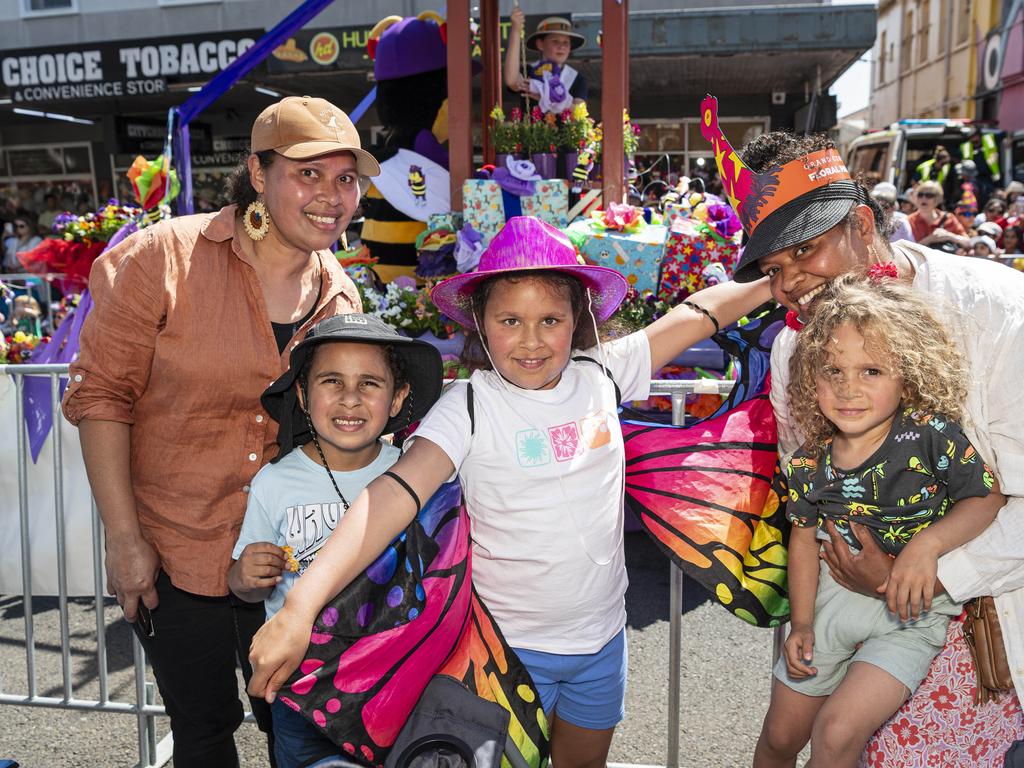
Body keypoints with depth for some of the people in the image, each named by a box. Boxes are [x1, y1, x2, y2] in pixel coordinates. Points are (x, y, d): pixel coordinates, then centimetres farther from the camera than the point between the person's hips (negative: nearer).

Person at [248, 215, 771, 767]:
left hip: (602, 635, 4)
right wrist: (300, 608, -43)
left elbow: (698, 313, 3)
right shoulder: (470, 407, -20)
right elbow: (395, 495, -33)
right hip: (510, 644, -4)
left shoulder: (600, 374, -7)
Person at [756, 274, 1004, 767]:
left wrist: (927, 544, -26)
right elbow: (805, 537, 3)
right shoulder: (809, 463, -9)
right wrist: (802, 623, 0)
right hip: (832, 599, 3)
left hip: (911, 614, -3)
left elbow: (987, 499, -9)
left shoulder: (931, 436, -19)